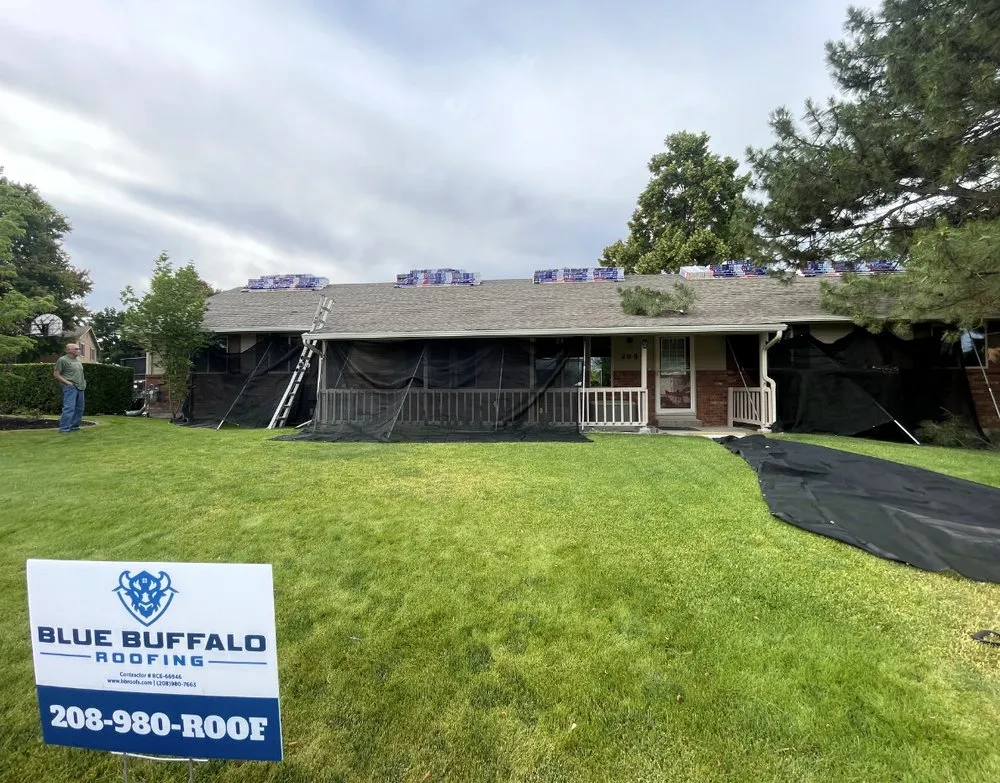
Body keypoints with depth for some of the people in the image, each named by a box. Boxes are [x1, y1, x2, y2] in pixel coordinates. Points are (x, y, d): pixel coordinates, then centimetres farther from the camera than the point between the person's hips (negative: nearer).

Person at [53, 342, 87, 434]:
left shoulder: (78, 360, 17)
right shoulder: (62, 360, -4)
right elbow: (56, 374, -6)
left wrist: (83, 381, 14)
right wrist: (67, 382, -14)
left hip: (80, 387, 8)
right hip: (70, 387, -8)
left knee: (79, 409, 10)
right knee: (69, 408, -13)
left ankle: (74, 426, 19)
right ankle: (64, 429, -10)